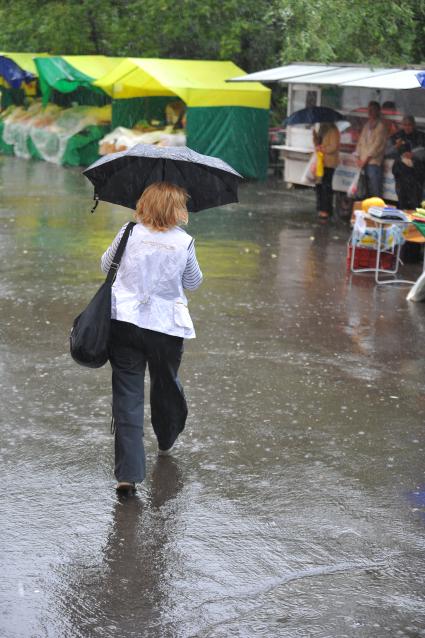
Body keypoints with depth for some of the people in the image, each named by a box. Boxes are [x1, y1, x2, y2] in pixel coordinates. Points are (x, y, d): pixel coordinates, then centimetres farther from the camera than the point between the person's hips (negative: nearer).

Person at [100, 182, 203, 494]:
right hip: (167, 326, 0)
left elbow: (106, 265, 13)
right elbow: (193, 282, 9)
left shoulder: (129, 234, -3)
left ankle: (128, 472, -10)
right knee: (166, 384, 24)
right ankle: (166, 441, 50)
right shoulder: (184, 242, -5)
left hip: (124, 322, 0)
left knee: (127, 395, -1)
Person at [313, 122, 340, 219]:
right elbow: (317, 143, 20)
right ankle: (321, 208, 20)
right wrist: (315, 136, 2)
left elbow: (333, 147, -17)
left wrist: (321, 149, -12)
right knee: (319, 186, 10)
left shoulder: (333, 131, -12)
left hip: (329, 164, -9)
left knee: (326, 186, -6)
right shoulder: (322, 129, 15)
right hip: (320, 163, 9)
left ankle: (327, 211, -2)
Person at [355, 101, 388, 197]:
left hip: (374, 162, -7)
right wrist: (358, 158, 5)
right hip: (364, 162, 7)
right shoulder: (367, 125, 17)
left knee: (375, 191, -9)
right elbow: (361, 141, 17)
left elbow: (377, 145, -10)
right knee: (367, 191, 9)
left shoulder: (380, 126, -4)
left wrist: (366, 159, -10)